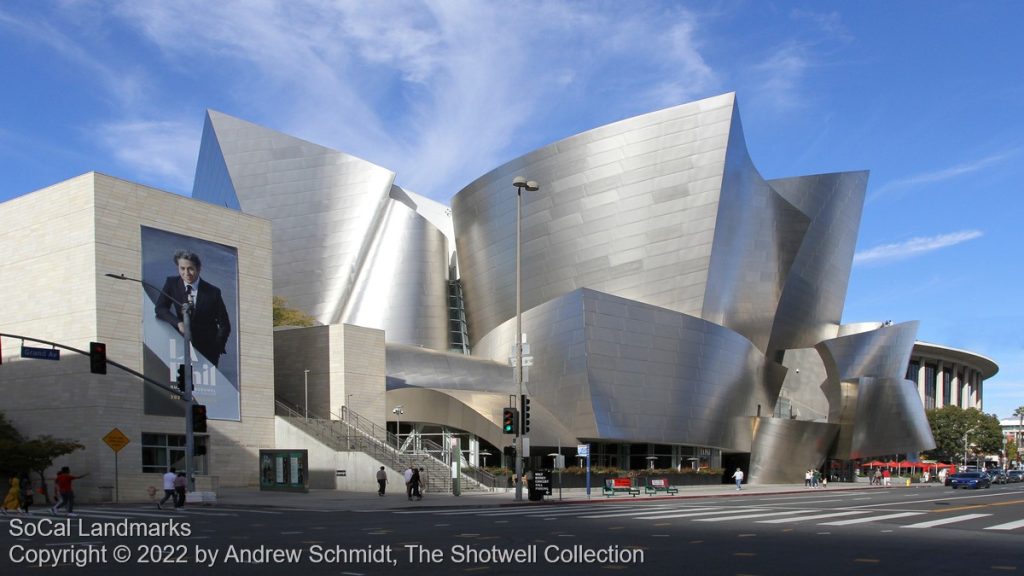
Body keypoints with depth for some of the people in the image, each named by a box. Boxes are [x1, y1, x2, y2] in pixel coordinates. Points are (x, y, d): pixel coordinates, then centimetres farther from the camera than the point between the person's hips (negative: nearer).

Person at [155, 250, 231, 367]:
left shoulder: (212, 292, -13)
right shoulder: (172, 283, -6)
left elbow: (224, 325, -7)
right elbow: (160, 308, -9)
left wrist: (217, 348, -13)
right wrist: (178, 323, -25)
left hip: (208, 347, -1)